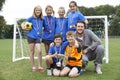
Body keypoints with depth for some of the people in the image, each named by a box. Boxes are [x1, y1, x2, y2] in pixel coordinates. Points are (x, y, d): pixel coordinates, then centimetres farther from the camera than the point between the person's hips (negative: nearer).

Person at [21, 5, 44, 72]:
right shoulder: (32, 18, 1)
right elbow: (23, 23, 7)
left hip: (38, 37, 2)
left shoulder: (42, 19, 8)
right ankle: (33, 66, 15)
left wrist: (41, 30, 4)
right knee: (32, 52, 5)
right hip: (31, 36, -1)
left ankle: (40, 66, 1)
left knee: (39, 51, -11)